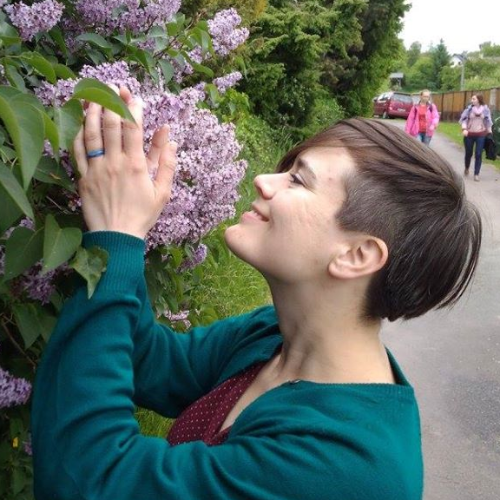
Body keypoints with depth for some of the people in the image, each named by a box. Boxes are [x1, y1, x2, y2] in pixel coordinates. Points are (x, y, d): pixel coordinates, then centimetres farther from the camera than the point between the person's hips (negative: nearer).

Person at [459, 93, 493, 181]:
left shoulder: (485, 109, 0)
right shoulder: (469, 108, -2)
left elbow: (488, 121, 8)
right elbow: (464, 119, -3)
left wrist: (489, 131, 7)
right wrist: (464, 129, -18)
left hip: (481, 134, 0)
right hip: (469, 134, 0)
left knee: (478, 154, -5)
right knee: (468, 153, 10)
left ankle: (476, 174, 1)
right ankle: (466, 168, 38)